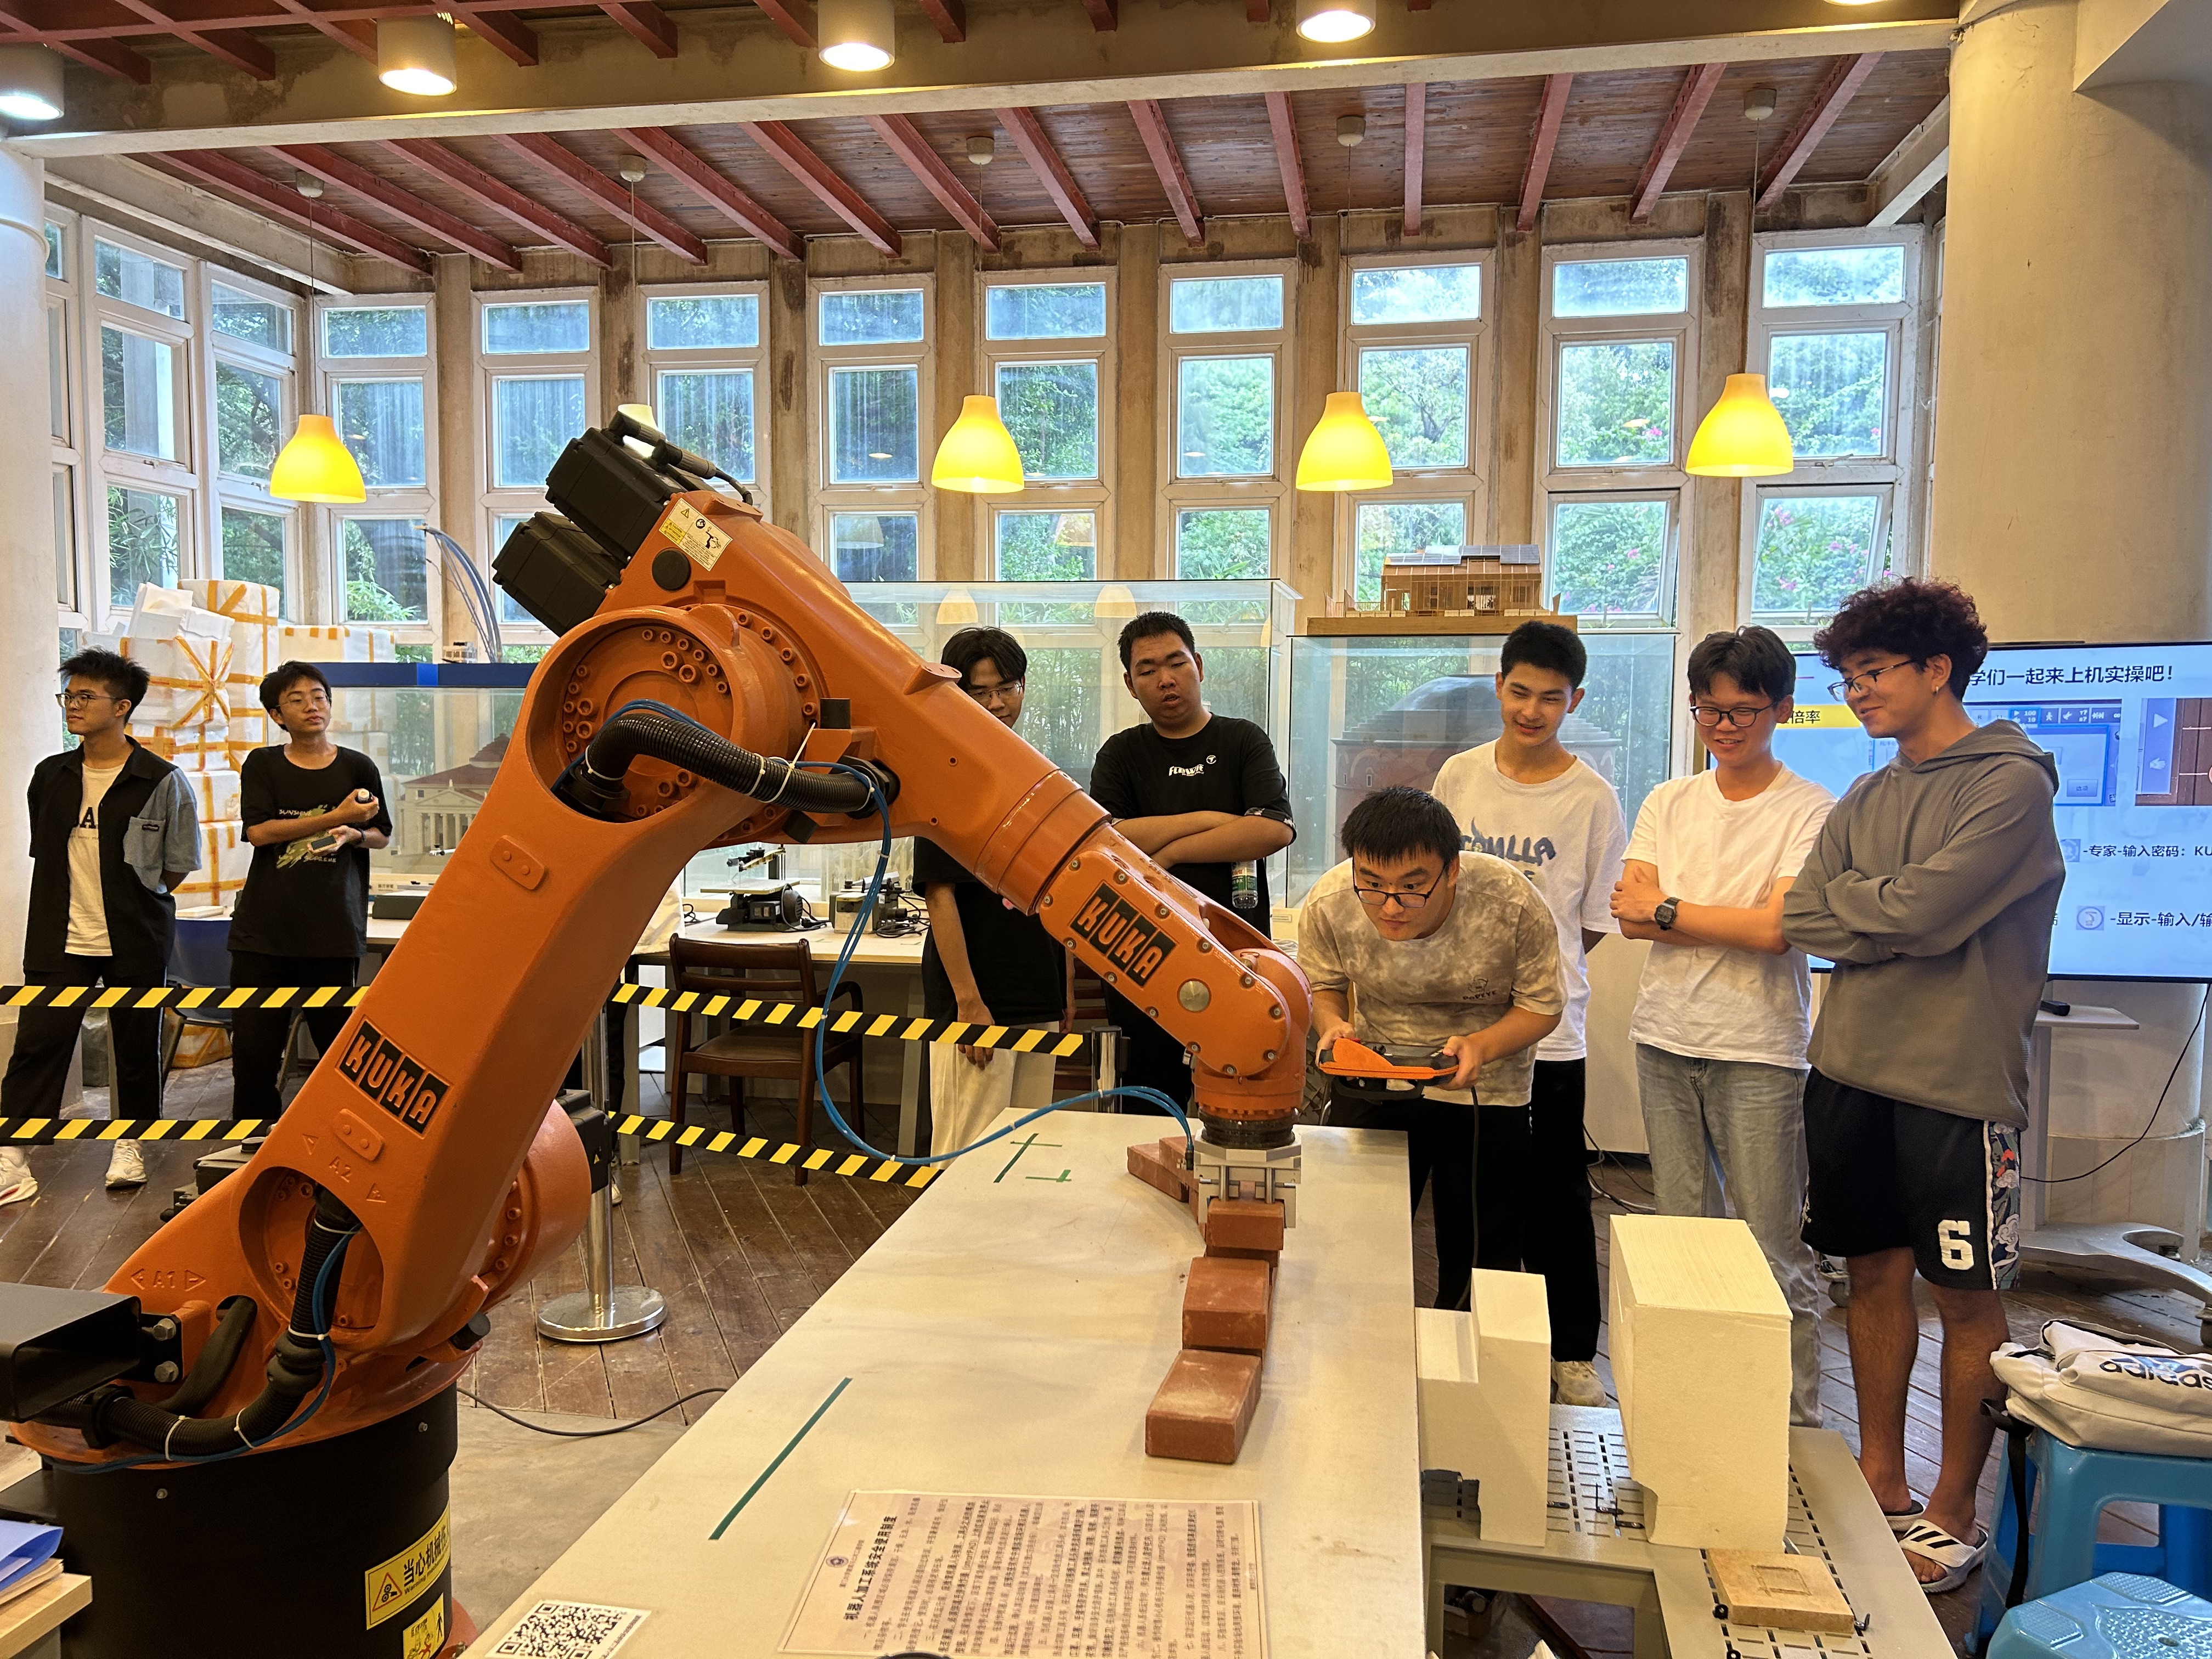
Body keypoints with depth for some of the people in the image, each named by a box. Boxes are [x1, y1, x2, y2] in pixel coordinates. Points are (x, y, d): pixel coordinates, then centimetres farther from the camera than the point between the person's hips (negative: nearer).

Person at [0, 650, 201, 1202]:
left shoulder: (161, 781, -7)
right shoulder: (51, 776, 7)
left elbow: (180, 863, 1)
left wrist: (134, 899, 5)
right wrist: (78, 896, 12)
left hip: (135, 943, -3)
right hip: (61, 939, 3)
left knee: (136, 1046, 7)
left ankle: (129, 1145, 22)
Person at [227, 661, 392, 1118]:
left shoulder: (358, 768, 8)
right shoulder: (262, 765, 7)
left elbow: (381, 834, 16)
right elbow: (258, 831, -6)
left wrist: (351, 835, -7)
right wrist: (335, 816, -12)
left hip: (333, 927, 0)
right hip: (265, 926, 1)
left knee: (340, 1045, 1)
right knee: (254, 1046, 2)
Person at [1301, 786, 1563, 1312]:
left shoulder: (1511, 901, -27)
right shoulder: (1328, 904, -22)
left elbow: (1542, 1006, -12)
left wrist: (1480, 1045, -31)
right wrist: (1332, 1024, -23)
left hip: (1487, 1091, -1)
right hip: (1370, 1084, 1)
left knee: (1474, 1264, 10)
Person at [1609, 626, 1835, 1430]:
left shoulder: (1810, 811, -5)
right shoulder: (1667, 803, 10)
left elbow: (1777, 928, -16)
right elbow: (1632, 915, 0)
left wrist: (1668, 910, -7)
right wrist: (1733, 923, -10)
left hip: (1758, 1052, -5)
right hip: (1665, 1039, 5)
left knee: (1774, 1251, -1)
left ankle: (1797, 1423, 12)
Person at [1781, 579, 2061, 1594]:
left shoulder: (2012, 783, -7)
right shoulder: (1865, 802, 14)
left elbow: (1922, 912, -18)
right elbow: (1805, 927, 4)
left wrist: (1837, 898, -3)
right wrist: (1882, 919, -11)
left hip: (1957, 1082, -6)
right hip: (1850, 1072, 6)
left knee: (1966, 1297, 5)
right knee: (1876, 1275, 13)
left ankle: (1954, 1513, 19)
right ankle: (1879, 1482, 27)